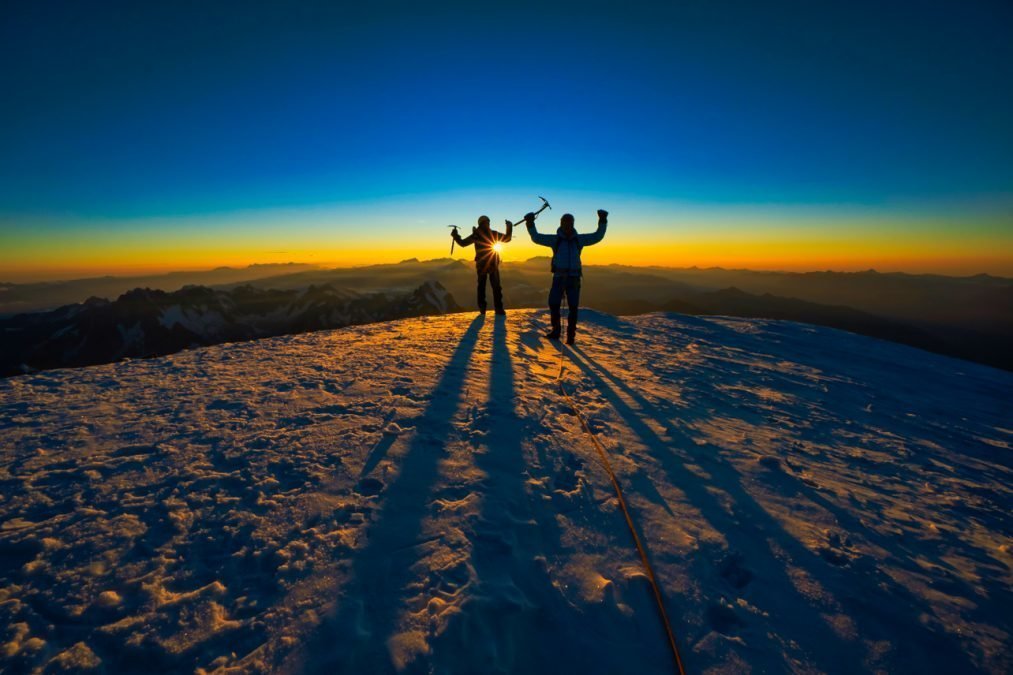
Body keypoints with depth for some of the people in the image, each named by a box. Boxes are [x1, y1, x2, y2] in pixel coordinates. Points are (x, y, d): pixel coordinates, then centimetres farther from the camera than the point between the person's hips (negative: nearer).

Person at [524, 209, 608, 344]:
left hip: (574, 278, 1)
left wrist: (602, 221, 4)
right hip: (559, 277, 0)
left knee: (573, 306, -3)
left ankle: (571, 334, 6)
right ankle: (556, 330, 15)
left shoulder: (579, 239, 10)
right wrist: (530, 224, -7)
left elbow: (598, 236, 13)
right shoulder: (555, 239, 5)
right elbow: (536, 238, 5)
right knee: (553, 304, -3)